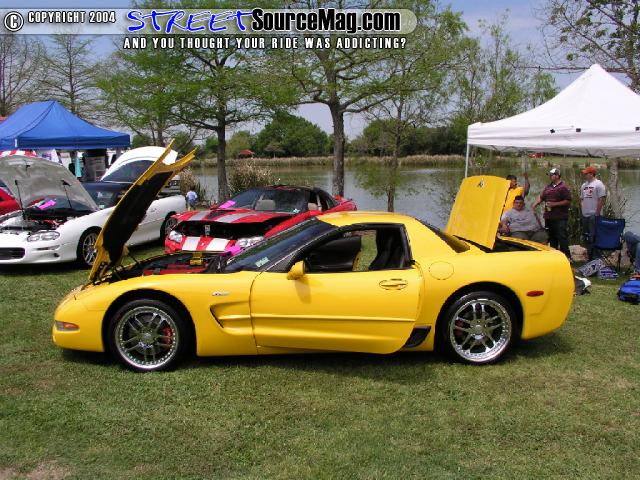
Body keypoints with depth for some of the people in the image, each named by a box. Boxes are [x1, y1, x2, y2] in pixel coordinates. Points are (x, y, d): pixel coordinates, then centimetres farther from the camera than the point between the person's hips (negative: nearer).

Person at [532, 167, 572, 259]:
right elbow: (541, 197, 21)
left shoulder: (563, 187, -7)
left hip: (560, 218, -7)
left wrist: (555, 204, -16)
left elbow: (568, 201, -11)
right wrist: (533, 206, 7)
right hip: (549, 217, 7)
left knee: (562, 237, -8)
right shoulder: (548, 187, 15)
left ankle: (567, 257, -4)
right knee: (551, 237, 12)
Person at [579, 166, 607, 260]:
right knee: (586, 236, 13)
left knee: (593, 237, -7)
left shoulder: (598, 184, -9)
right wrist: (581, 212, 11)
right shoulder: (584, 185, 14)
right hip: (585, 215, 8)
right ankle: (589, 256, 24)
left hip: (594, 215, -8)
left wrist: (597, 213, -16)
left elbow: (601, 199, -13)